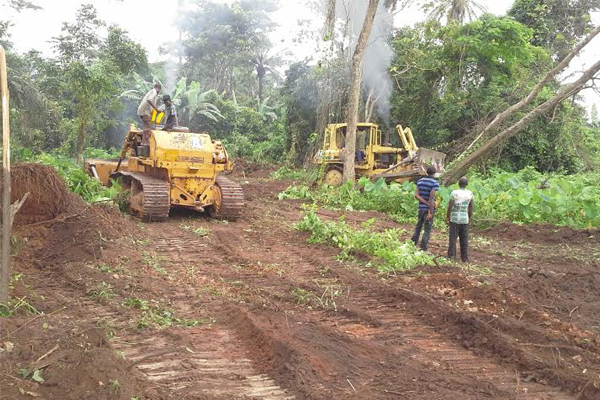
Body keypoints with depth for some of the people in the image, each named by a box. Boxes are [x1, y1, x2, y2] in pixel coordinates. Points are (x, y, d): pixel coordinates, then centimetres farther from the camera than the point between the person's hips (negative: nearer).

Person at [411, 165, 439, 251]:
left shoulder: (420, 181, 4)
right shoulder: (435, 183, -13)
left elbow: (416, 195, -6)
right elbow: (431, 198, -22)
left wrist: (428, 204, -9)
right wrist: (431, 212, -19)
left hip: (421, 207, 5)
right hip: (430, 209, -5)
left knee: (418, 226, 20)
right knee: (427, 230, 2)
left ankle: (413, 243, 15)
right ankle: (423, 249, 2)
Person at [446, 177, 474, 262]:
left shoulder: (454, 193, -12)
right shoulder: (470, 193, -2)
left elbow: (450, 206, -11)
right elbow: (471, 207, 3)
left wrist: (447, 217, 0)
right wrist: (470, 218, 14)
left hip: (455, 218, -3)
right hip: (465, 219, 3)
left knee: (453, 238, 4)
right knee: (464, 239, 10)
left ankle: (451, 256, 1)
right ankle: (464, 258, 13)